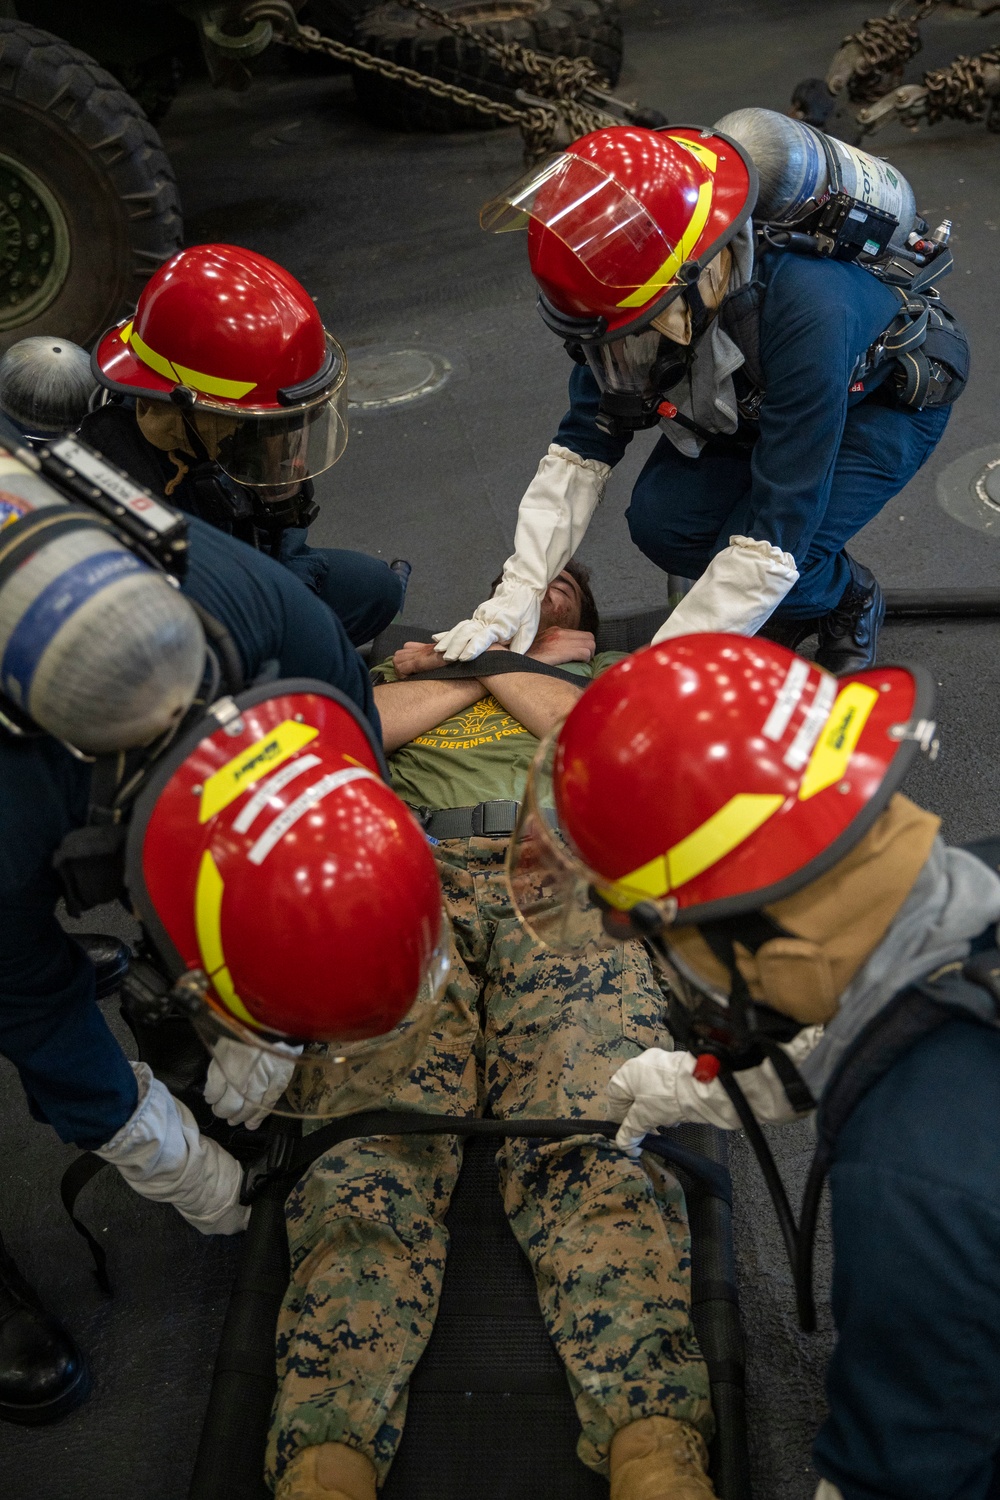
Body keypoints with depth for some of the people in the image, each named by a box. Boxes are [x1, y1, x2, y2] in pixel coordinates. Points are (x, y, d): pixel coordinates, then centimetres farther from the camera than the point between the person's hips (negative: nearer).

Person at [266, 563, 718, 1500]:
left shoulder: (611, 671, 37)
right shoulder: (416, 667, 40)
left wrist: (495, 667, 19)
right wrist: (475, 665, 20)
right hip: (410, 877, 1)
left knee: (594, 1142, -29)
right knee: (372, 1148, -26)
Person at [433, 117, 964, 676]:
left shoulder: (809, 310, -44)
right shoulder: (632, 280, -26)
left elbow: (777, 531, -42)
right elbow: (583, 447, -18)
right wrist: (519, 593, -28)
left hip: (887, 399, -5)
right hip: (753, 395, 5)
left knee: (783, 554, -28)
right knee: (660, 520, -19)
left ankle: (850, 599, 8)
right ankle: (783, 611, 9)